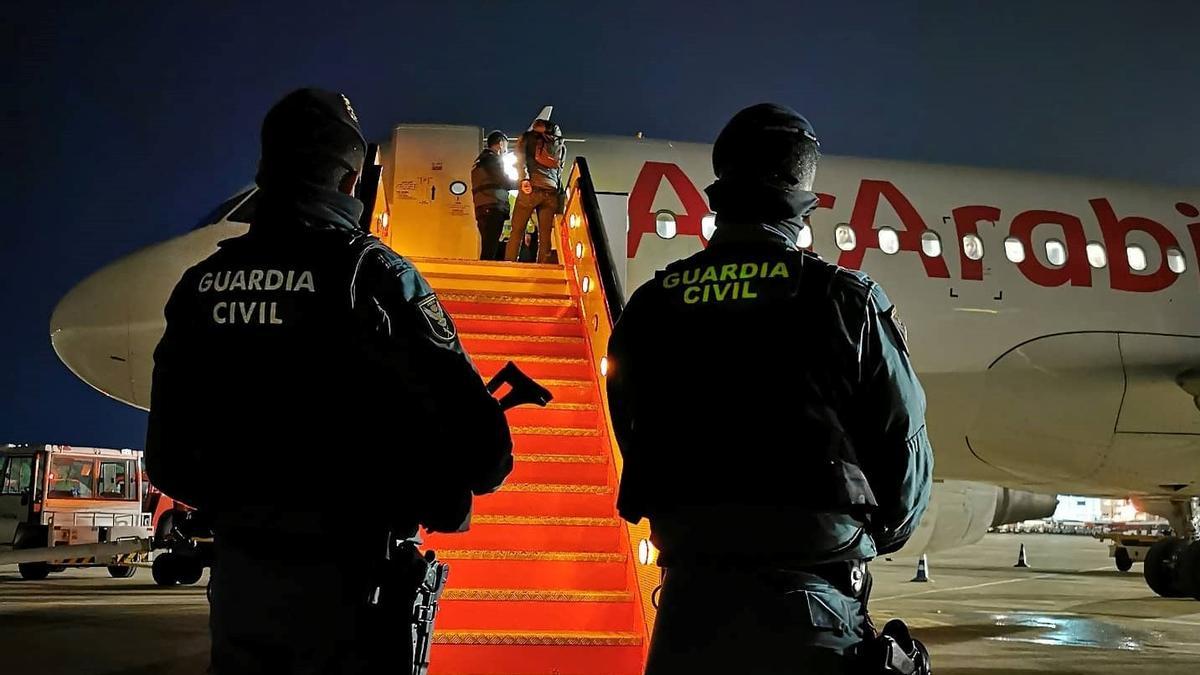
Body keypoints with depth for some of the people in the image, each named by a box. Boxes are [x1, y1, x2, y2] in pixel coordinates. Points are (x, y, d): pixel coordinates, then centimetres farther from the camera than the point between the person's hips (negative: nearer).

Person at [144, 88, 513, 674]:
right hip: (342, 579, -5)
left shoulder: (200, 282, 3)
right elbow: (478, 439, -18)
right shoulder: (370, 271, -14)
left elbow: (167, 457, 10)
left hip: (236, 571, 5)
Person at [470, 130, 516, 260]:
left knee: (491, 250, 3)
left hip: (485, 210, 9)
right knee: (489, 253, -17)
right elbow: (505, 182, -7)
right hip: (492, 210, -9)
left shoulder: (482, 159, 29)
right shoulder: (491, 158, 0)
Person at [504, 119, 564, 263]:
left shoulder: (527, 137, 17)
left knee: (517, 231, -3)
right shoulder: (560, 145, 26)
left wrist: (524, 179, -13)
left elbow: (520, 158, -2)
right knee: (545, 236, 0)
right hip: (552, 192, 3)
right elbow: (560, 171, 18)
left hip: (532, 188, -3)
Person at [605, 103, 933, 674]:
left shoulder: (649, 307, 2)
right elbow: (903, 449, -1)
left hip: (690, 592, 3)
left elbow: (637, 448, 9)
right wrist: (873, 537, 19)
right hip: (809, 604, -2)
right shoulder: (843, 301, -8)